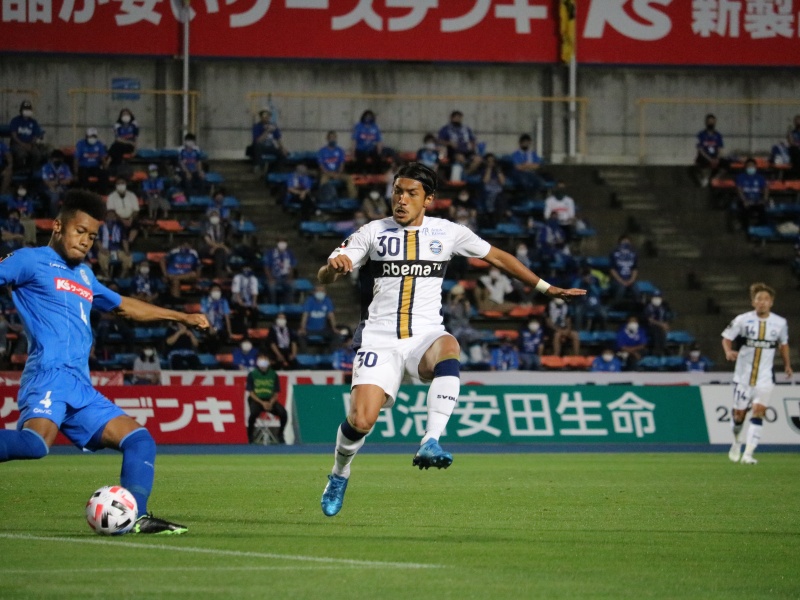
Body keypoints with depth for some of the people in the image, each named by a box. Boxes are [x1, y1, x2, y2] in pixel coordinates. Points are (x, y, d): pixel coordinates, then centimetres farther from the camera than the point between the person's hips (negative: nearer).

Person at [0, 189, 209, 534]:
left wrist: (180, 317, 45)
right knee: (36, 442, -35)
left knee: (139, 441, 1)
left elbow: (123, 306, 42)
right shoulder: (31, 261, 6)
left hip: (80, 388, 8)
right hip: (48, 376, -8)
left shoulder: (84, 276, 29)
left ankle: (135, 517, -6)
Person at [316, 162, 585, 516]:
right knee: (360, 421, -17)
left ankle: (431, 443, -43)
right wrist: (334, 266, -26)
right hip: (381, 339, 0)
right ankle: (339, 475, 17)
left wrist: (546, 288, 19)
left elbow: (497, 257, 19)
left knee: (448, 348, -38)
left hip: (425, 337, 0)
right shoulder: (372, 233, 5)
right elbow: (324, 278, 0)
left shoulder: (448, 233, 7)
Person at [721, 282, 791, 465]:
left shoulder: (780, 323, 2)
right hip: (743, 374, 0)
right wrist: (729, 351, -18)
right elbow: (726, 338, 2)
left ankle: (748, 454, -18)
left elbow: (783, 344, 19)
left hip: (765, 377, 0)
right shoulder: (742, 320, -5)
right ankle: (736, 440, 38)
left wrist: (787, 364, 14)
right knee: (739, 413, 5)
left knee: (758, 411, -16)